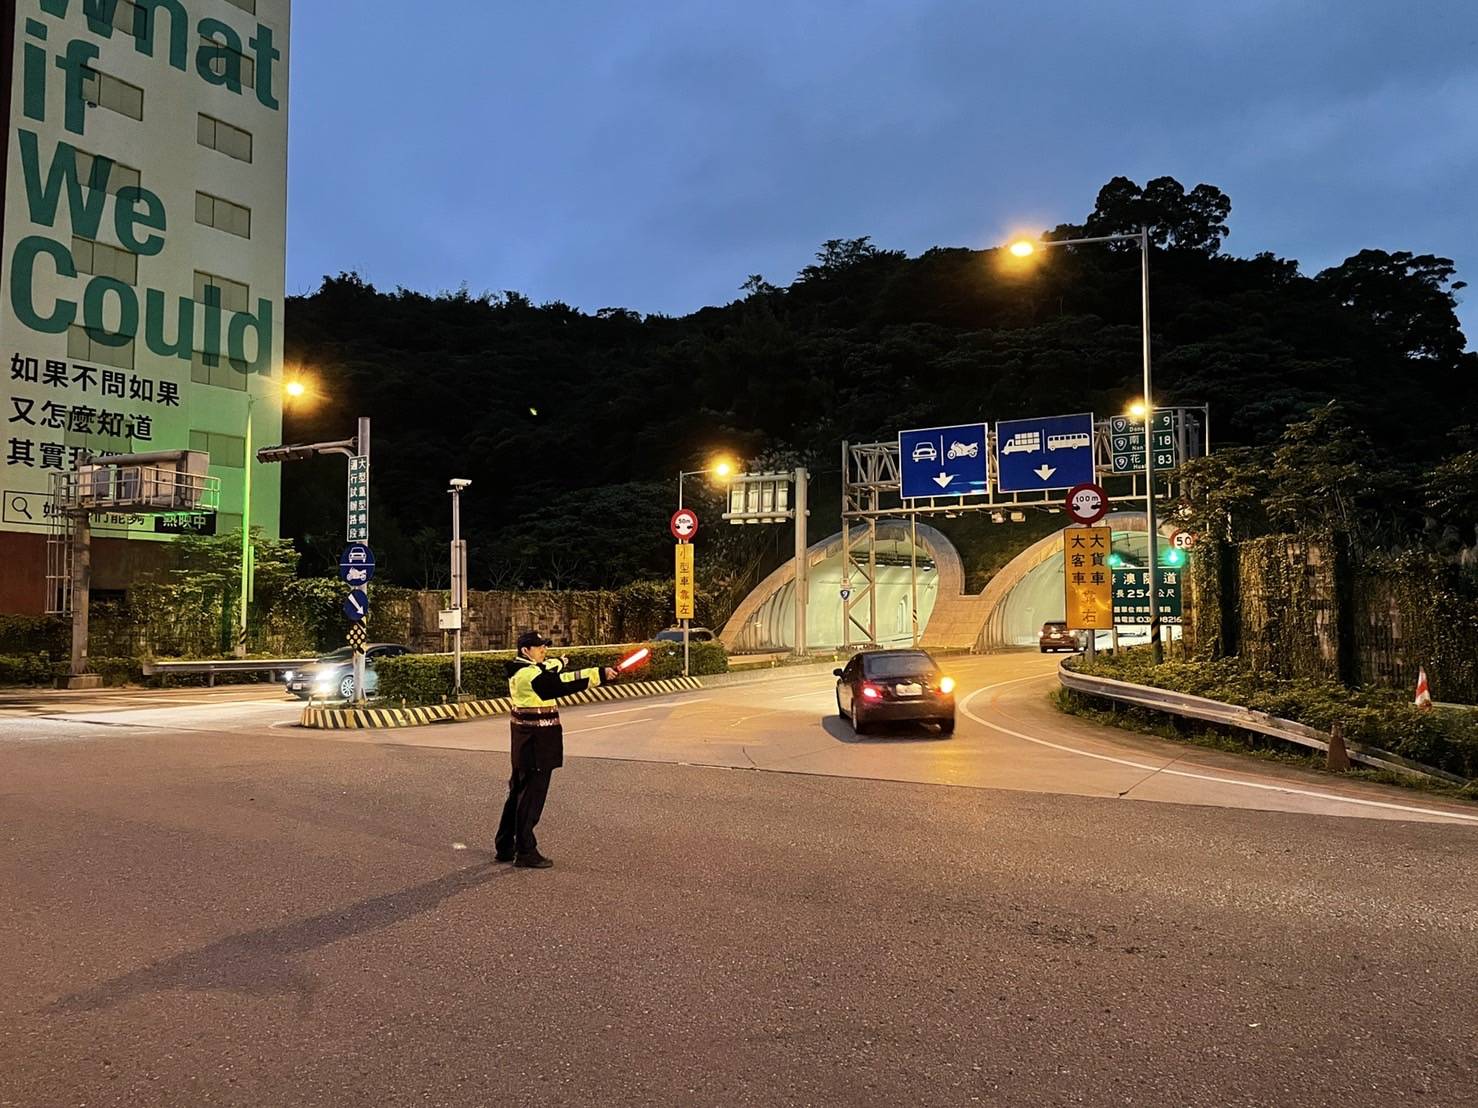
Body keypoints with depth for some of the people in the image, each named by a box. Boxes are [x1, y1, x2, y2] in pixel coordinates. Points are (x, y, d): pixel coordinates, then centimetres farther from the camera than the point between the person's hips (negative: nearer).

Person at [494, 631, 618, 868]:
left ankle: (504, 847, 26)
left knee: (519, 792, 17)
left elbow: (553, 665, 24)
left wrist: (560, 661, 6)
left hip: (526, 740, 11)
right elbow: (562, 683, -30)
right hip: (536, 741, -11)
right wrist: (600, 675, -32)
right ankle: (525, 852, 5)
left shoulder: (522, 669, 11)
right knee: (532, 795, -3)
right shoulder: (529, 673, -20)